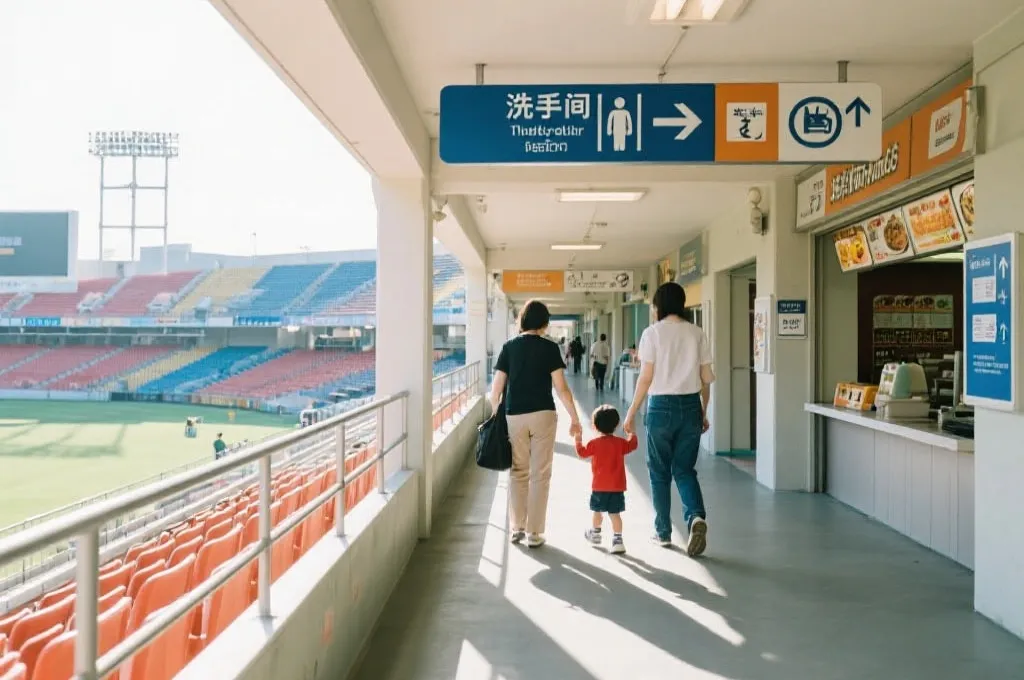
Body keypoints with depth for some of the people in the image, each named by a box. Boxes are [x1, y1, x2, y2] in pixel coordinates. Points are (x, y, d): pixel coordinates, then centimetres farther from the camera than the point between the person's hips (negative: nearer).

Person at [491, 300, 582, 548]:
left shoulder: (509, 347, 3)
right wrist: (574, 418, -1)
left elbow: (497, 387, 2)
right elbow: (561, 388, -8)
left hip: (514, 417, 2)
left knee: (518, 473, 14)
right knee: (540, 475, 6)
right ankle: (534, 533, 8)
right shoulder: (549, 348, -3)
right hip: (542, 415, -2)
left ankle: (517, 528, 20)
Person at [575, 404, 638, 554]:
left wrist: (578, 440, 17)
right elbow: (632, 445, 15)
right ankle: (617, 540, -3)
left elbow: (582, 453, 4)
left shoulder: (594, 443, -9)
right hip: (617, 487, 1)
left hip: (599, 487, -1)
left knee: (597, 511, 16)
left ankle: (595, 534, 34)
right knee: (615, 513, 1)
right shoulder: (621, 443, -3)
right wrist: (632, 433, 29)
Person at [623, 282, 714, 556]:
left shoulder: (652, 333, -5)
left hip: (662, 405, -3)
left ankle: (663, 532, 19)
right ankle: (696, 517, -12)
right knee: (684, 470, 12)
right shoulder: (697, 333, 5)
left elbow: (646, 378, -8)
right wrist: (704, 413, 17)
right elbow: (706, 379, 6)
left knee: (660, 471, 11)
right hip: (691, 405, 3)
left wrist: (631, 413, -1)